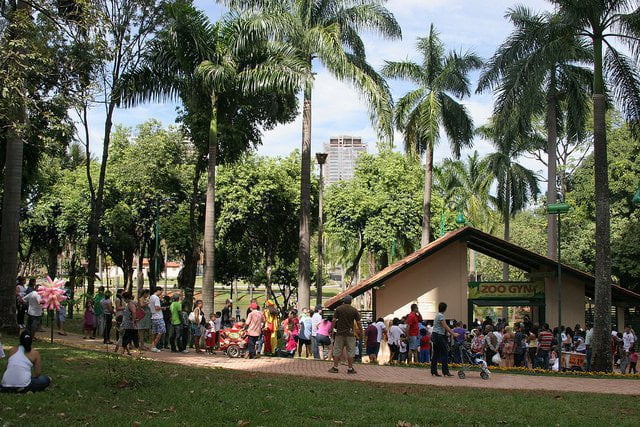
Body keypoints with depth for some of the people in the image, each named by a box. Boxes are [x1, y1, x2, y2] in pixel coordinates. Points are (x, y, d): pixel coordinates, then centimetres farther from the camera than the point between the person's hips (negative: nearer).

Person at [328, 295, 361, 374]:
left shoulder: (338, 309, 1)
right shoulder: (354, 310, -1)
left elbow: (334, 320, -3)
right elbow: (358, 322, 0)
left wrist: (331, 329, 7)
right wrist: (361, 331, 11)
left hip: (340, 333, 1)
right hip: (350, 333, -1)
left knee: (337, 351, 7)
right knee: (350, 352, 5)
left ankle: (335, 368, 8)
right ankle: (350, 369, 6)